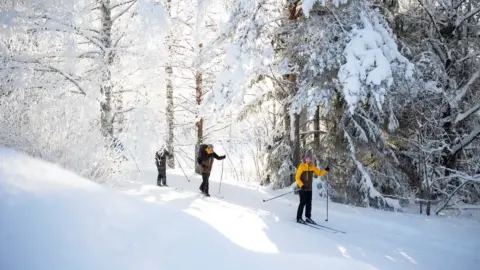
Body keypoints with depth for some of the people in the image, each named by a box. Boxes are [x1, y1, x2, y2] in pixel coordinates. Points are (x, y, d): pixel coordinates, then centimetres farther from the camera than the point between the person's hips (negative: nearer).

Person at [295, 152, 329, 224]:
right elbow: (297, 177, -10)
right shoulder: (301, 166, -8)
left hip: (309, 188, 5)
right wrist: (301, 185, -23)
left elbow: (319, 173, 7)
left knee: (309, 203, 7)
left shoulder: (312, 167, 7)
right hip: (302, 188, -5)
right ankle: (299, 218, 1)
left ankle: (308, 218, 16)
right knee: (303, 202, -6)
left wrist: (325, 170, -9)